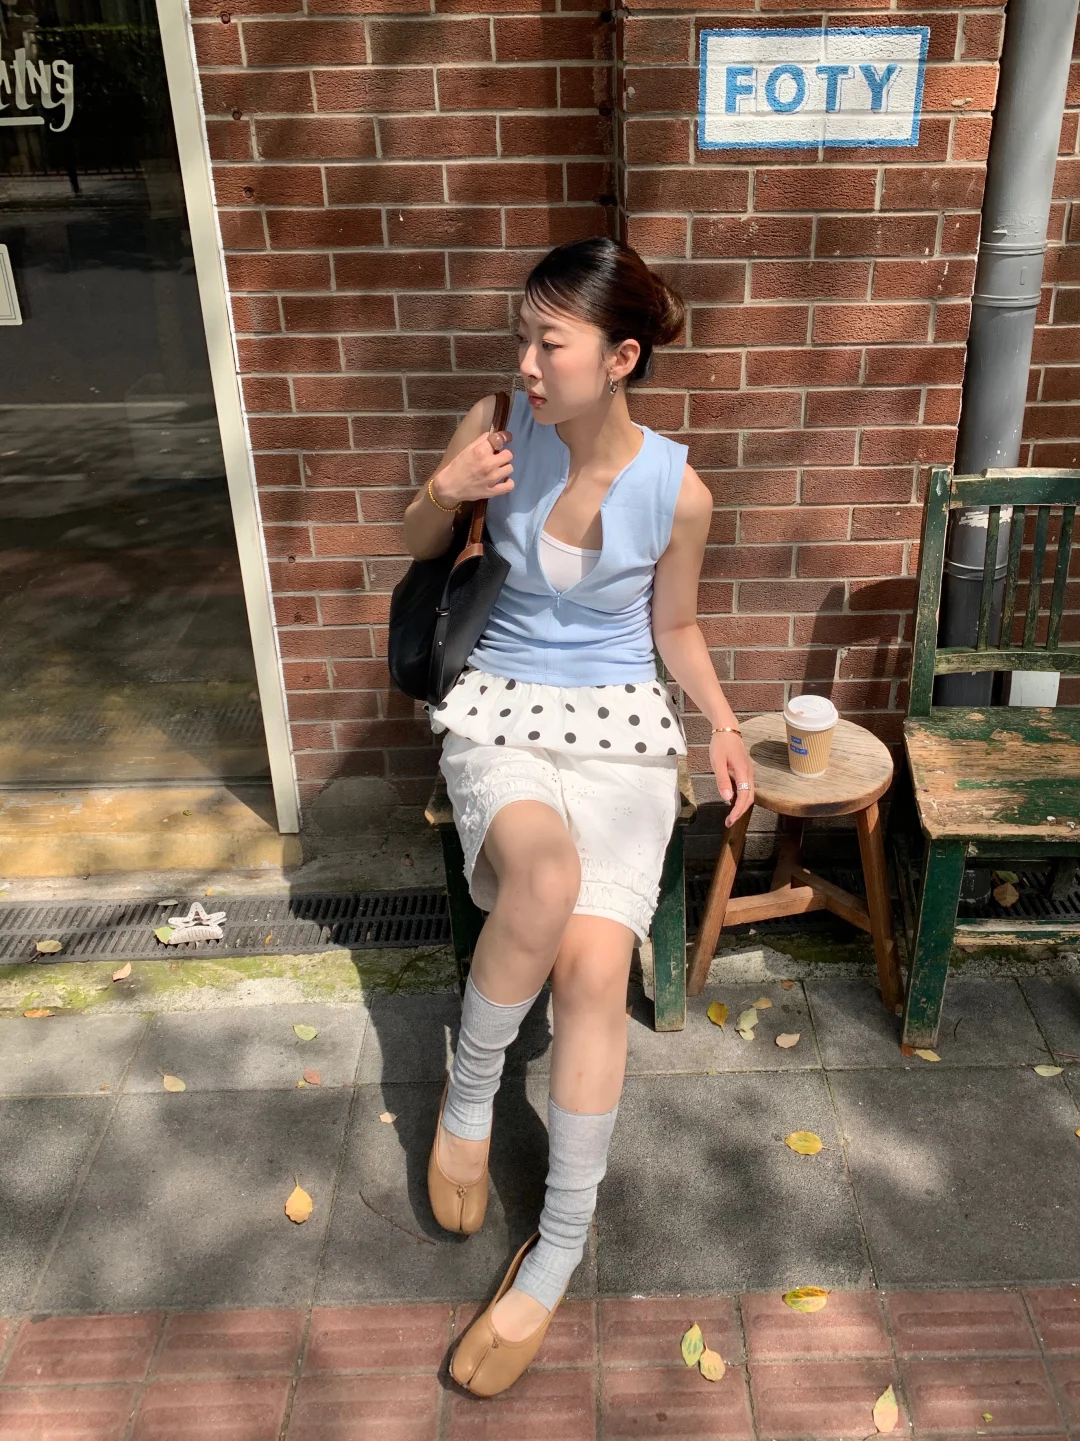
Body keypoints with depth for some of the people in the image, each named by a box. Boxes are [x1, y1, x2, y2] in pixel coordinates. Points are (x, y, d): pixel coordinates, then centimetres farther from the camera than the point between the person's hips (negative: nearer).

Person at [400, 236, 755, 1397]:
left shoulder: (677, 493, -7)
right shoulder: (500, 423, -5)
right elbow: (415, 549, 9)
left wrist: (723, 724, -3)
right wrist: (446, 492, -12)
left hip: (622, 726, 0)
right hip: (500, 709, 1)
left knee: (594, 968, -21)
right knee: (546, 875, -35)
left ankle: (558, 1252, -2)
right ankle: (469, 1093, -5)